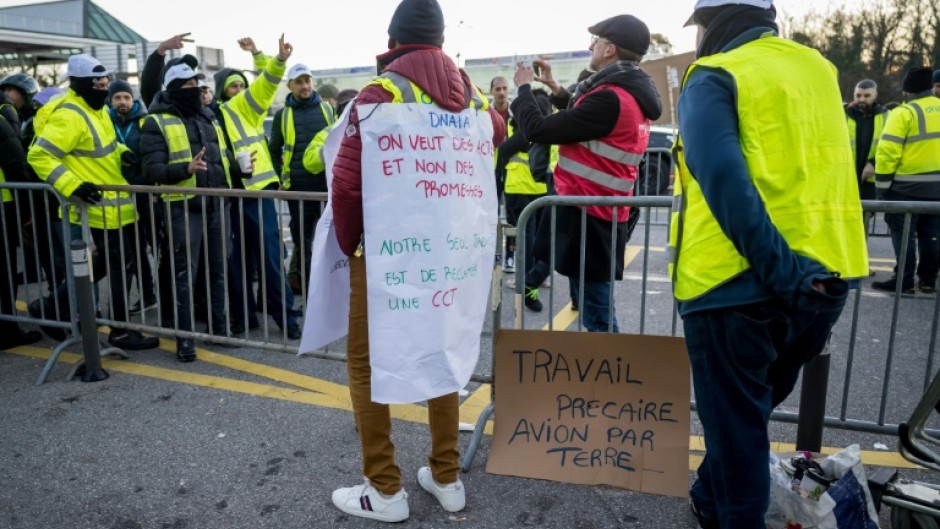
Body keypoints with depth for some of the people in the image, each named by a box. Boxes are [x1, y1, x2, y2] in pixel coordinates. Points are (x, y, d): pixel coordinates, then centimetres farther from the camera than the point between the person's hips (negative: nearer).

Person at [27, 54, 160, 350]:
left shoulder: (95, 108, 11)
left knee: (106, 262, 20)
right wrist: (72, 186, -29)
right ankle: (121, 331, 12)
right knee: (117, 265, -1)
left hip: (114, 204, 10)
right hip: (99, 208, -10)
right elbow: (39, 156, -22)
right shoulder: (68, 116, -19)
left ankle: (52, 304, 31)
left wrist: (122, 153, 8)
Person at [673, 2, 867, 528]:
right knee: (751, 410, 24)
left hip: (738, 283, -7)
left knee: (734, 421, 9)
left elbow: (723, 181, -21)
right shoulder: (819, 68, 15)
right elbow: (825, 170, 20)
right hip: (825, 277, 7)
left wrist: (780, 272, -22)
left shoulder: (715, 76, -7)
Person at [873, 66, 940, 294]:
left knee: (903, 234, -1)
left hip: (907, 186, -7)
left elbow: (888, 150, -18)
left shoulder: (904, 112, -12)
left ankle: (904, 281, -1)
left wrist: (882, 183, -11)